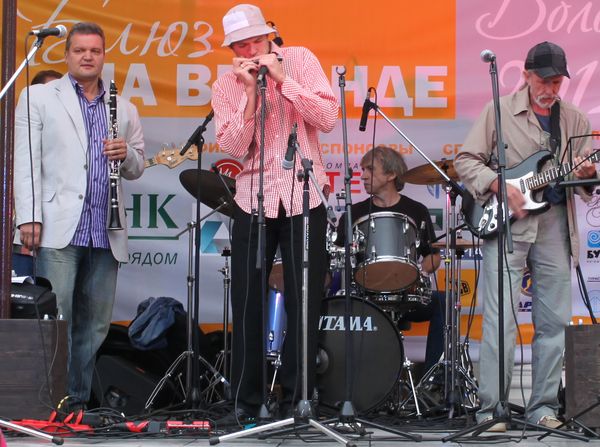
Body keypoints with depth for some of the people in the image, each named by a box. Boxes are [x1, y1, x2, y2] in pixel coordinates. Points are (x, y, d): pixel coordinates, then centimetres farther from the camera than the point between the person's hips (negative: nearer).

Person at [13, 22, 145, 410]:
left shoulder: (124, 110, 19)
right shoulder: (39, 97, 9)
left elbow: (136, 169, 21)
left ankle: (79, 401, 10)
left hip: (106, 233, 4)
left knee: (95, 323, 4)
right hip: (59, 228, -4)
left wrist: (126, 154, -3)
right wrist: (29, 216, -10)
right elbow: (26, 160, 0)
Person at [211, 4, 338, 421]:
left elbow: (328, 118, -11)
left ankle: (297, 399, 12)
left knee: (304, 304, 2)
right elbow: (234, 146, -10)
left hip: (303, 197, -1)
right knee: (247, 303, 3)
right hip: (254, 200, 1)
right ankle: (247, 400, 14)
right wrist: (250, 91, -17)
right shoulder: (226, 86, 2)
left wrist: (281, 79, -17)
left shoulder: (299, 59, -1)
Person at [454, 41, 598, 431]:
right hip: (506, 225, -4)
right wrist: (501, 186, -13)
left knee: (554, 322, 5)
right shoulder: (499, 111, 2)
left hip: (555, 227, 4)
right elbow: (466, 160, 1)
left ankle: (543, 407, 13)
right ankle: (491, 410, -4)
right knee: (501, 321, -8)